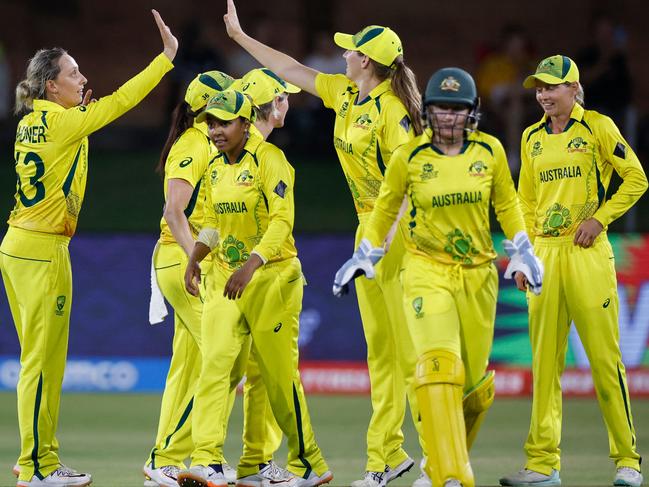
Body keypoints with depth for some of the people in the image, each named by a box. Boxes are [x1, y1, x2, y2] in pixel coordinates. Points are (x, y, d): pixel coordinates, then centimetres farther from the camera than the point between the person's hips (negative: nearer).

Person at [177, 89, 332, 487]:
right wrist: (195, 258, 4)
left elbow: (282, 221, -21)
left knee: (281, 376, 2)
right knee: (215, 365, -11)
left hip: (271, 277, -6)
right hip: (225, 277, 6)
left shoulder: (268, 159, -12)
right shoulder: (216, 168, 10)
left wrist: (250, 266, -31)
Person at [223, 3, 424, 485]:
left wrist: (389, 241, -24)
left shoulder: (391, 109, -16)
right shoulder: (345, 94, 9)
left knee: (409, 345, -8)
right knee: (380, 345, 9)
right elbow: (293, 69, 20)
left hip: (402, 226, -9)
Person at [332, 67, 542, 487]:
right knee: (439, 367, -21)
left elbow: (506, 203, 15)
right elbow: (386, 208, 10)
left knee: (473, 380, 8)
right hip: (427, 273, -3)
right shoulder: (409, 157, -5)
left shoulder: (490, 151, 0)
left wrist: (523, 251, 10)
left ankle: (453, 453, 37)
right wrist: (364, 257, 11)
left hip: (478, 275, 3)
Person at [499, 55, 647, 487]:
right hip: (545, 254, 5)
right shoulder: (533, 138, 14)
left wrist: (600, 218, -9)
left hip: (587, 253, -5)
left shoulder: (597, 127, 0)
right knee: (544, 362, 2)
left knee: (604, 358, -5)